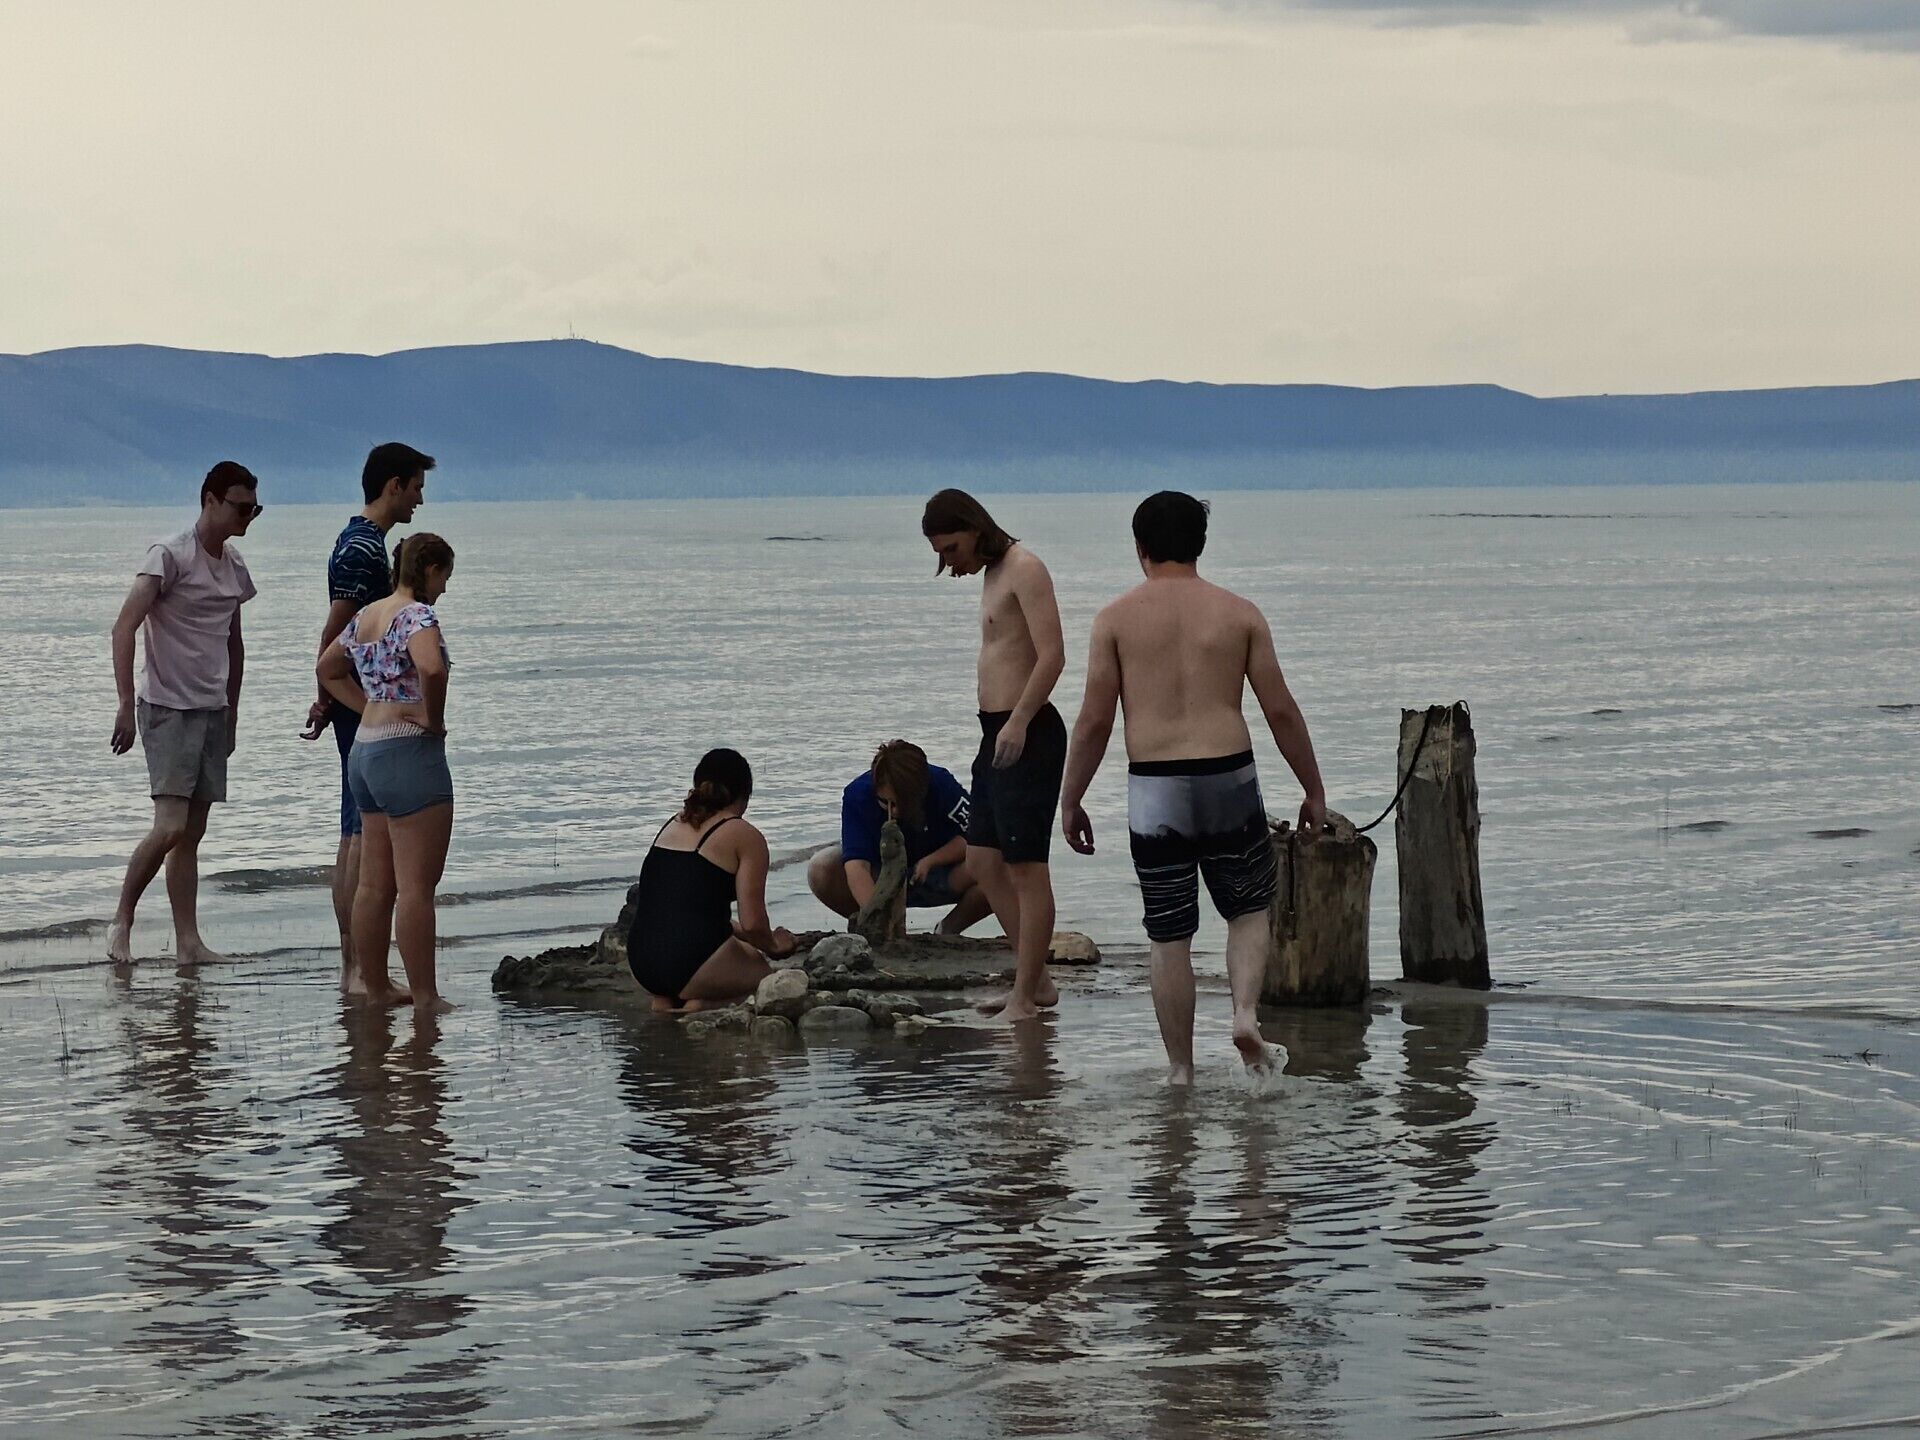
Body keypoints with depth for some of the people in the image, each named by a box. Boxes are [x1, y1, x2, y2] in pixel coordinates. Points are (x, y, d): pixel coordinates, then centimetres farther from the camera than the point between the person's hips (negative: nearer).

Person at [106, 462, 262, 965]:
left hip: (212, 712, 7)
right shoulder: (170, 556, -11)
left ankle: (188, 942, 6)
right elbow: (124, 628, -19)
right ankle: (121, 920, 1)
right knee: (170, 827, -15)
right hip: (168, 710, -7)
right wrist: (126, 705, -25)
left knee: (193, 833, 6)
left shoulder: (234, 566, 12)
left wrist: (232, 711, 23)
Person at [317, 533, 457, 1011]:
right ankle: (425, 997, -7)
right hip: (409, 751, -9)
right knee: (417, 886, -8)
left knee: (375, 883, 13)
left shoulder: (365, 617, 14)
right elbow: (431, 669, -32)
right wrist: (433, 719, -15)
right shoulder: (417, 615, -13)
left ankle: (374, 984, 18)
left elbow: (327, 669, 28)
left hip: (364, 751, 9)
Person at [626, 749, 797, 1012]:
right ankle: (699, 1005, -5)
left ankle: (665, 1001, 10)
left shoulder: (673, 825, 19)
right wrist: (773, 945, 14)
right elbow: (752, 924, -7)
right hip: (691, 965, -7)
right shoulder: (745, 837, -1)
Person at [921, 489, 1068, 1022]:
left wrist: (1018, 722, -27)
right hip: (998, 733, 11)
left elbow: (1052, 654, -20)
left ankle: (1024, 999, -6)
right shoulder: (993, 574, 19)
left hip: (1027, 733, -11)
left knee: (1026, 867, -8)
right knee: (983, 860, 12)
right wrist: (999, 727, 17)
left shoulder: (1024, 569, -11)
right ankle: (1036, 979, 17)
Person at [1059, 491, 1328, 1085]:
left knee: (1169, 935, 8)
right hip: (1229, 778, 1)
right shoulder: (1239, 613, 4)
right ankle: (1246, 1013, -5)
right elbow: (1280, 710, 3)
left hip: (1153, 789, 0)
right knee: (1249, 909, 19)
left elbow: (1095, 720, -1)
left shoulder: (1117, 617, 2)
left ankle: (1180, 1070, 10)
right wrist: (1313, 791, 12)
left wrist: (1070, 801, 8)